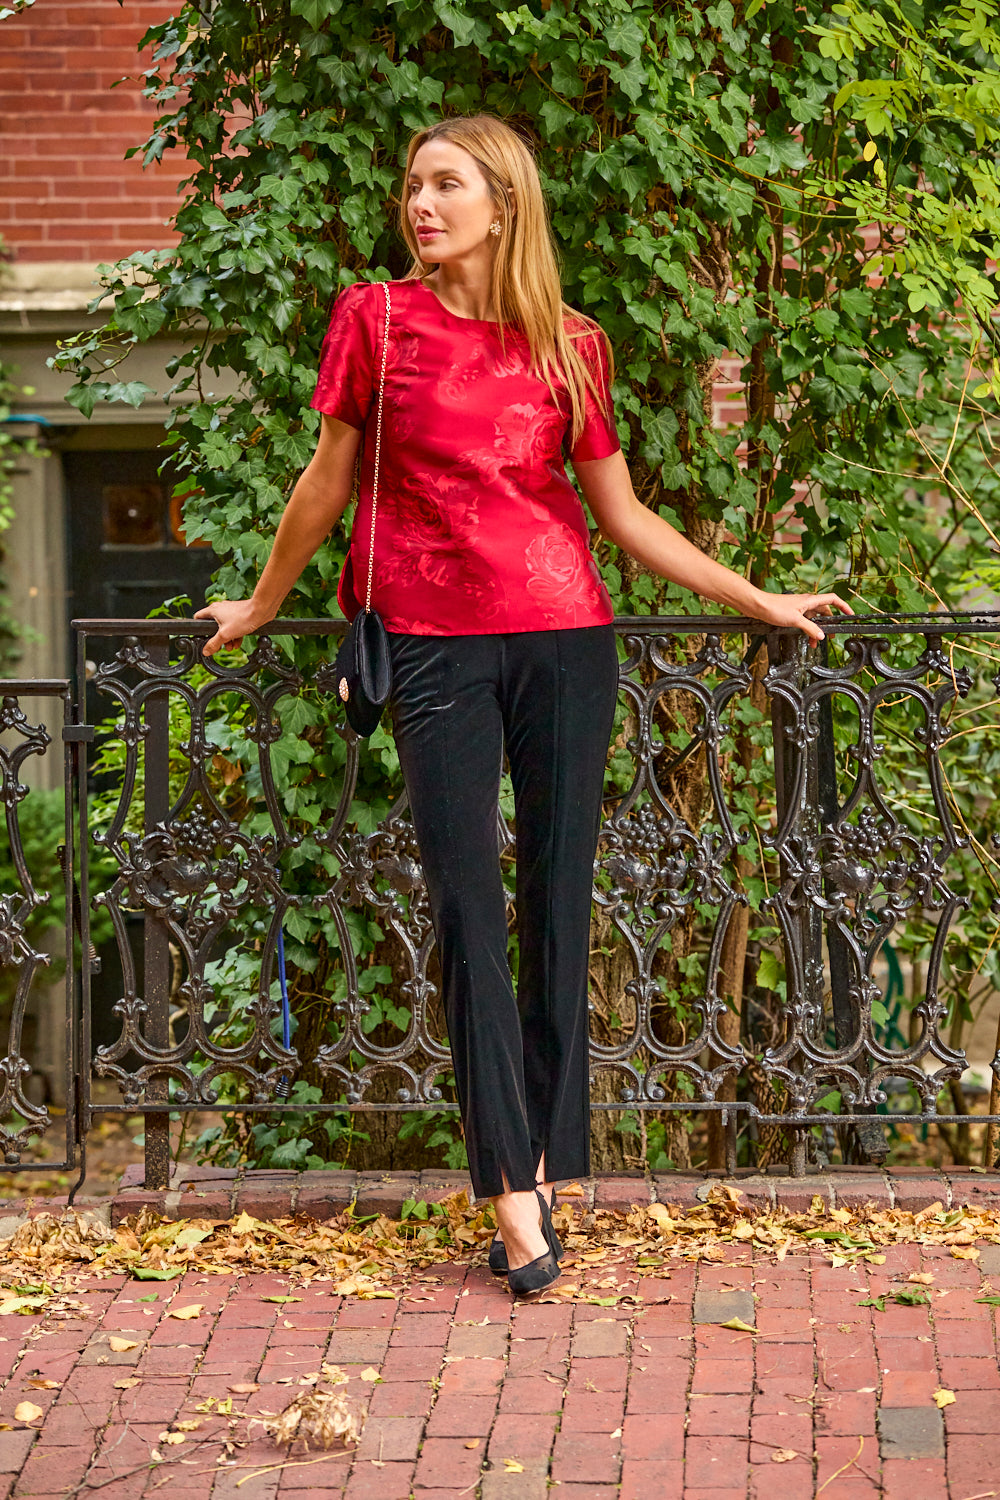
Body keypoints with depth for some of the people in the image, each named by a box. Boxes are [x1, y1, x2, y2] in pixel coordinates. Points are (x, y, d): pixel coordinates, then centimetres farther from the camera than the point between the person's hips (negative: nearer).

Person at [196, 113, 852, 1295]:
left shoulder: (571, 345, 7)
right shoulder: (375, 319, 3)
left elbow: (623, 514, 12)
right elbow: (329, 481, 13)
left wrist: (762, 601, 12)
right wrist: (260, 607, 20)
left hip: (564, 637, 2)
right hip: (436, 647, -2)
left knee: (558, 902, 2)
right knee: (468, 910, -5)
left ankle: (541, 1171, 10)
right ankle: (514, 1197, -4)